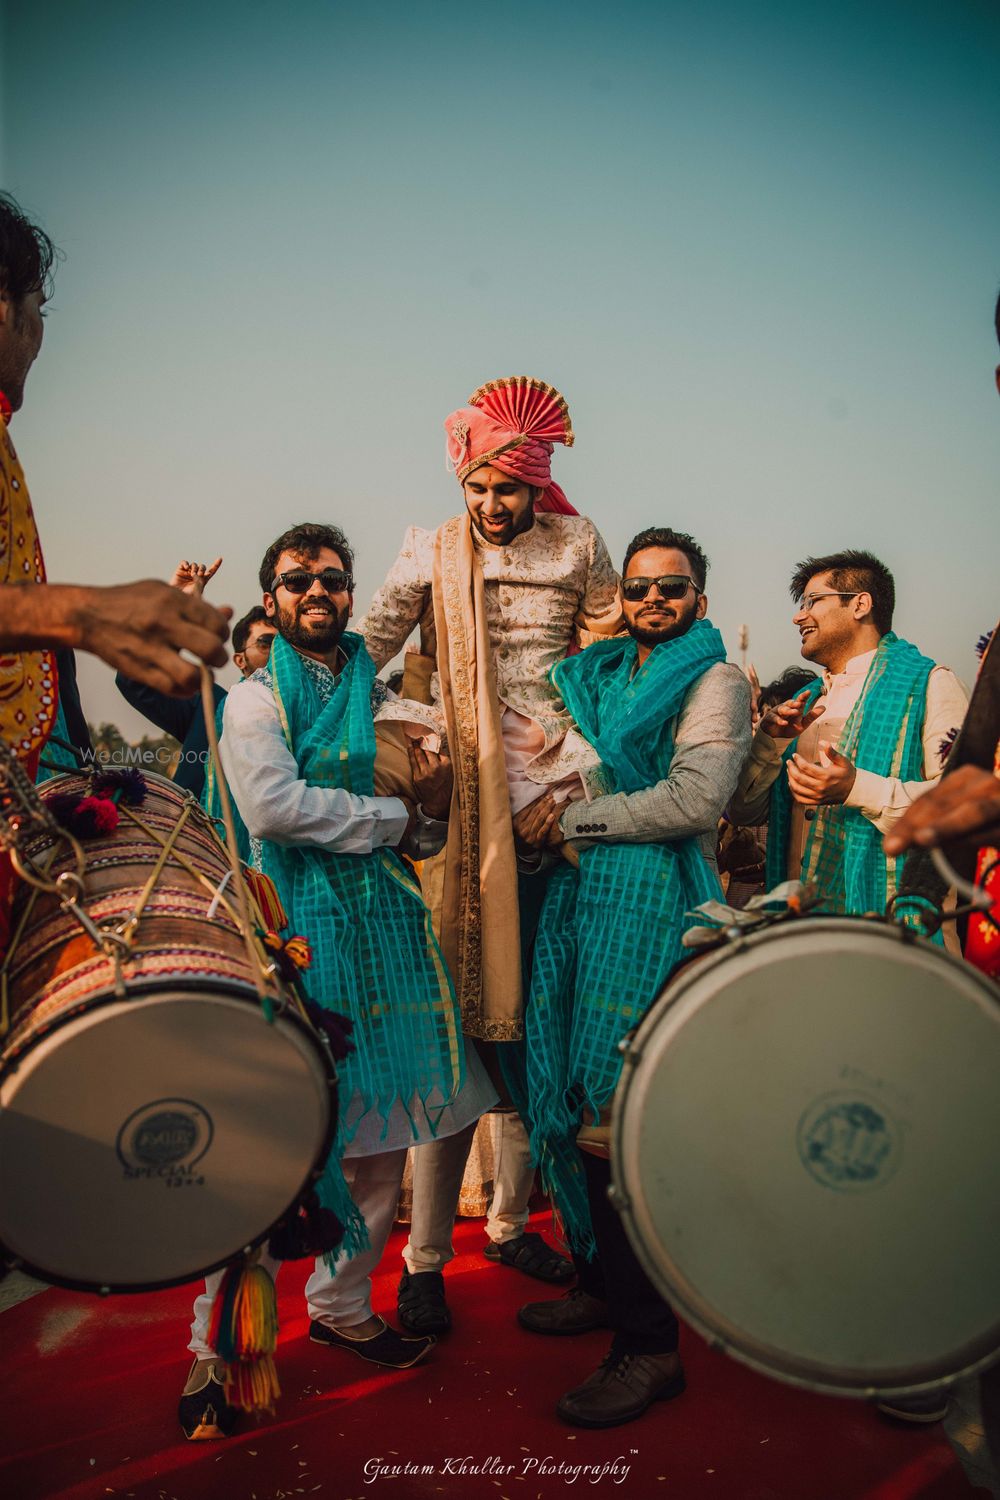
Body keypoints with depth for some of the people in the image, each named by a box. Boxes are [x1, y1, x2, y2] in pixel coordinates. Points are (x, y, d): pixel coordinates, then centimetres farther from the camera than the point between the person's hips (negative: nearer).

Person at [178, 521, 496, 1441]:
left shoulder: (383, 699, 15)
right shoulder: (255, 699, 1)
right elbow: (273, 806, -18)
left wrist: (436, 805, -6)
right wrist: (397, 814, -9)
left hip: (383, 921, 6)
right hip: (295, 932, -5)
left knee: (382, 1135, 11)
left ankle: (340, 1305, 31)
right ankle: (217, 1348, 13)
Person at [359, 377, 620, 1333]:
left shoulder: (578, 545, 12)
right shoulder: (433, 552, 7)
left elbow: (608, 654, 16)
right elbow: (367, 645, 2)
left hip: (561, 797, 2)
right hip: (468, 804, -2)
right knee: (458, 1026, -4)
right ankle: (424, 1258, 7)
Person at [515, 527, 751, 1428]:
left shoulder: (716, 681, -1)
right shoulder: (599, 675, 20)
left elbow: (694, 801, -13)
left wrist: (574, 820, -9)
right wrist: (552, 801, 8)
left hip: (655, 902, -7)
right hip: (584, 895, 7)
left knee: (618, 1121, -7)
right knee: (576, 1099, 10)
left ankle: (649, 1345, 5)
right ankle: (601, 1283, 28)